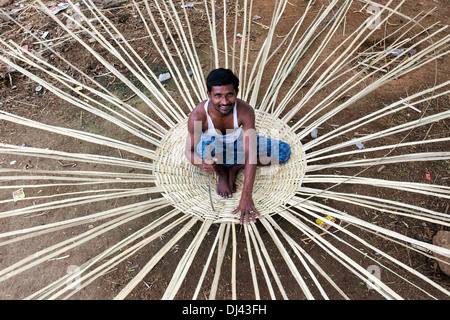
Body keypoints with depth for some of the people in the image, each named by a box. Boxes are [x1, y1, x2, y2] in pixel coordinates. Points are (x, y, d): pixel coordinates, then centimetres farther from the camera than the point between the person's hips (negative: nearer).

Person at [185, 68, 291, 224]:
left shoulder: (245, 111, -31)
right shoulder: (198, 115, -30)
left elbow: (251, 155, -33)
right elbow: (189, 150, -19)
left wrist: (246, 197, -37)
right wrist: (202, 163, -45)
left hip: (238, 144, 3)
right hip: (214, 151, -2)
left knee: (284, 151, -10)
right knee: (206, 145, -41)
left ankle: (234, 168, -3)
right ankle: (222, 174, -7)